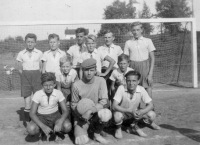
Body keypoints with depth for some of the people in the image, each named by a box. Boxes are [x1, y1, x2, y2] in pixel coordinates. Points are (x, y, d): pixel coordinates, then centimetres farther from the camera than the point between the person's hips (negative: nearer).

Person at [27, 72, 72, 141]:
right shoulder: (37, 94, -18)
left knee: (67, 126, -30)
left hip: (55, 116, 1)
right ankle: (43, 130, 1)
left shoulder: (58, 93, -15)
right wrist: (43, 126, -34)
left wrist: (60, 122, -36)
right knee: (31, 129, -32)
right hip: (41, 117, -1)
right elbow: (32, 113, -18)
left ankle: (54, 130, 3)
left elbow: (65, 111, -14)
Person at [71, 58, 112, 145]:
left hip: (96, 113, 2)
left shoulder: (101, 81, -9)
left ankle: (96, 133, -2)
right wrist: (81, 114, -22)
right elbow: (74, 105, -3)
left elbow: (104, 101, -14)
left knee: (106, 114, -33)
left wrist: (91, 110, -30)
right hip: (81, 116, -2)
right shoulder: (76, 85, -12)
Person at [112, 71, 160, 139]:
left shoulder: (141, 89, -20)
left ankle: (134, 125, 9)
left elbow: (150, 105, -15)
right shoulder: (121, 88, -26)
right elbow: (114, 106, -29)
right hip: (122, 112, -3)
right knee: (117, 116, -37)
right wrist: (130, 111, -39)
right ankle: (118, 128, 0)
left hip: (135, 112, 3)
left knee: (152, 115, -19)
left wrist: (140, 112, -35)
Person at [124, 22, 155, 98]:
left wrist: (150, 73, -5)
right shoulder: (128, 43, 8)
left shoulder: (148, 41, 4)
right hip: (133, 68, 1)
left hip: (145, 67, -1)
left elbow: (152, 58, 3)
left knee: (148, 89, -7)